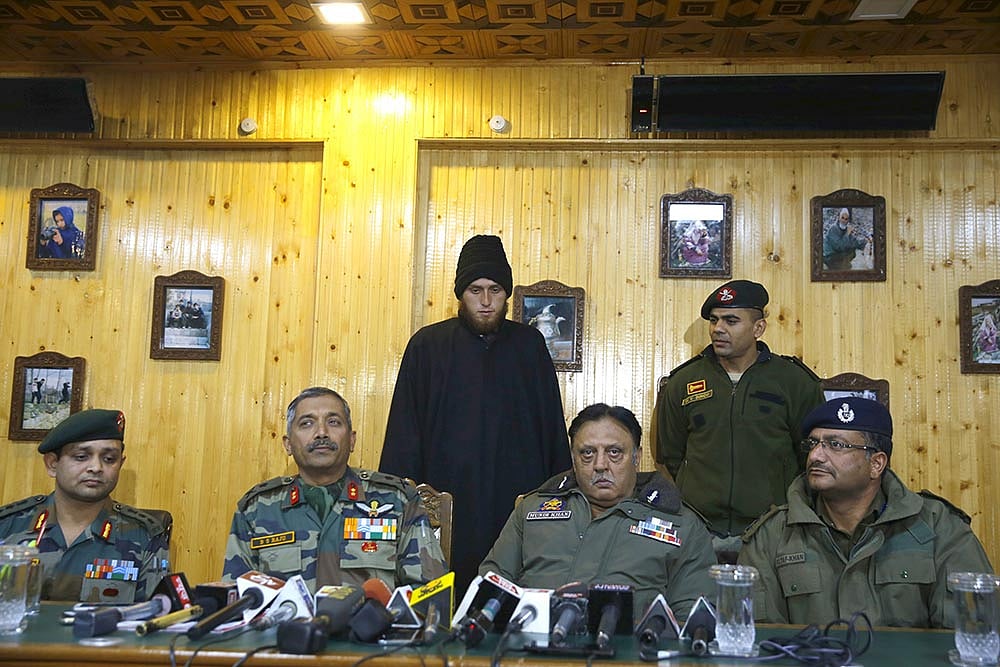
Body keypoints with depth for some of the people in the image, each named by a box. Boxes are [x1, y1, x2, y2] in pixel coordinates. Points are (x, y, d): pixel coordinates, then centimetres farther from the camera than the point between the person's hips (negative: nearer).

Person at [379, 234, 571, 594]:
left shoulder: (530, 345, 9)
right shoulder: (428, 345, 4)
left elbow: (554, 429, 12)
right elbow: (403, 437, 4)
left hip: (519, 505, 1)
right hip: (447, 506, -1)